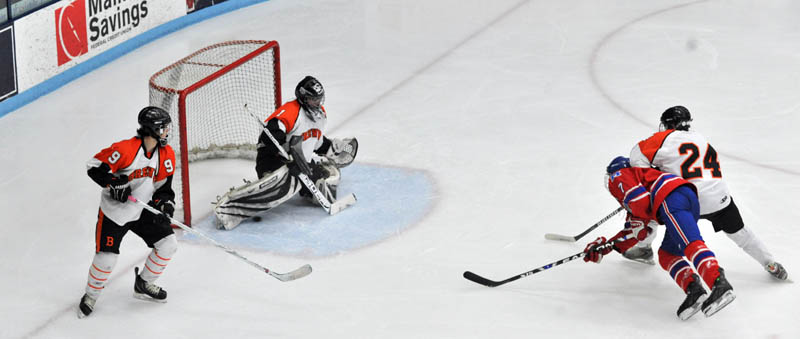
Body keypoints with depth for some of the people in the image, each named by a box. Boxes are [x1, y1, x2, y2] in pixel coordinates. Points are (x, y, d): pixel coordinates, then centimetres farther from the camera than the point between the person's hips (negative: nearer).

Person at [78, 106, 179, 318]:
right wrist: (113, 183, -30)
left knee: (168, 244, -1)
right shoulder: (125, 149, -24)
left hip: (143, 211, 6)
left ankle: (143, 285, 21)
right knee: (106, 258, -8)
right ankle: (91, 296, 19)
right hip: (114, 211, -6)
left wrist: (165, 202, -11)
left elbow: (163, 185, 7)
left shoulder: (166, 155, -4)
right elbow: (94, 166, -18)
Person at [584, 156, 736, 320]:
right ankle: (693, 288, -12)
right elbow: (633, 231, 38)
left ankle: (720, 284, -46)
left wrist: (641, 223, 8)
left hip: (672, 198, -9)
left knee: (691, 244, -25)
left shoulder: (618, 176, 16)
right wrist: (607, 246, 34)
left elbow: (640, 199, -5)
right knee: (666, 255, 12)